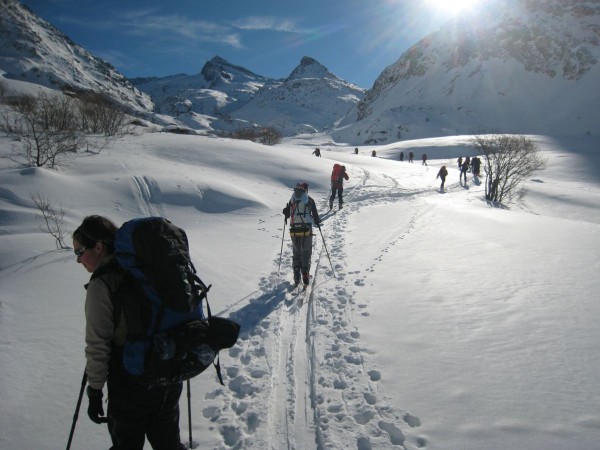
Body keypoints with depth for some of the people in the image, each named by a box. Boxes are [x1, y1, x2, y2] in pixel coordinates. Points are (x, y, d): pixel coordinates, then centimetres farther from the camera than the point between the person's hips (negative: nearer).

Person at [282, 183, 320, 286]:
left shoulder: (292, 199, 3)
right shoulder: (309, 200, -2)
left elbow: (287, 214, 9)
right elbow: (315, 215, 0)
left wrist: (286, 211, 32)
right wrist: (317, 222, 20)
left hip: (294, 230, 2)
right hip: (306, 229, -2)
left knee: (296, 253, 14)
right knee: (306, 253, 8)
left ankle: (296, 276, 8)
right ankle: (305, 273, -7)